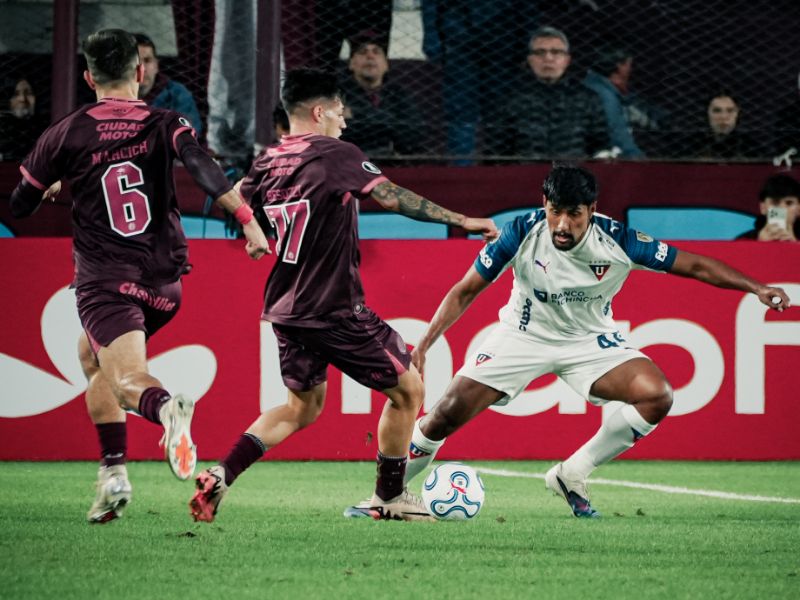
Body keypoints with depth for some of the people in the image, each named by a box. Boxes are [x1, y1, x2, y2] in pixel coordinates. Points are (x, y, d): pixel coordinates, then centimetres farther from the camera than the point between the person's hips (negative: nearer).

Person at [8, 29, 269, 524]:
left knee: (127, 377, -17)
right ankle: (111, 471, 16)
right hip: (164, 280, 4)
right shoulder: (165, 125, 1)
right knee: (92, 354, 27)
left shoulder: (66, 134, 2)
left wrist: (53, 187, 32)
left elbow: (20, 207, 11)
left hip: (105, 279, -4)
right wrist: (246, 217, -25)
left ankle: (167, 407, -54)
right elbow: (202, 167, -20)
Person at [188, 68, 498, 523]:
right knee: (409, 390, 8)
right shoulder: (336, 156, -13)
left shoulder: (269, 162, 6)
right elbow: (393, 197, -17)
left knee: (304, 406, 22)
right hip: (335, 311, -8)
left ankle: (221, 475, 5)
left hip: (286, 310, 8)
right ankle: (389, 497, 16)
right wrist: (460, 221, -13)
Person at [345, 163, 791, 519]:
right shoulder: (521, 234, -24)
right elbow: (465, 292, -13)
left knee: (657, 397, -23)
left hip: (590, 339, 1)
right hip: (524, 335, -1)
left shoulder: (618, 241, -24)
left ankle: (572, 475, -6)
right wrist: (422, 348, -19)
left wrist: (757, 288, -25)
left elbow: (694, 265, -16)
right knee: (447, 415, -12)